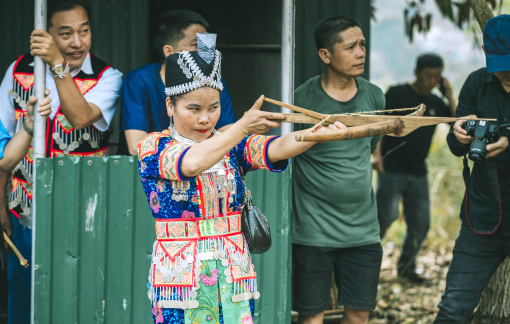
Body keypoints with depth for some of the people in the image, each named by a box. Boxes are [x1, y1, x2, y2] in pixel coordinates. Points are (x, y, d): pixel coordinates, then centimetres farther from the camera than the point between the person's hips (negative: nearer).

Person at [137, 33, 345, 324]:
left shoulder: (233, 146, 7)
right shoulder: (153, 147, -3)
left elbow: (278, 148, -12)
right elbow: (191, 163, -24)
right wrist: (243, 128, -28)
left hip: (233, 276, 3)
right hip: (179, 277, -3)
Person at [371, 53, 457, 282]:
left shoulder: (436, 103, 10)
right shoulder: (397, 94, -3)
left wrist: (450, 96, -3)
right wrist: (377, 155, -18)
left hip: (418, 174, 5)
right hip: (392, 170, -5)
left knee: (420, 224, 5)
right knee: (387, 216, -14)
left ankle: (406, 266, 21)